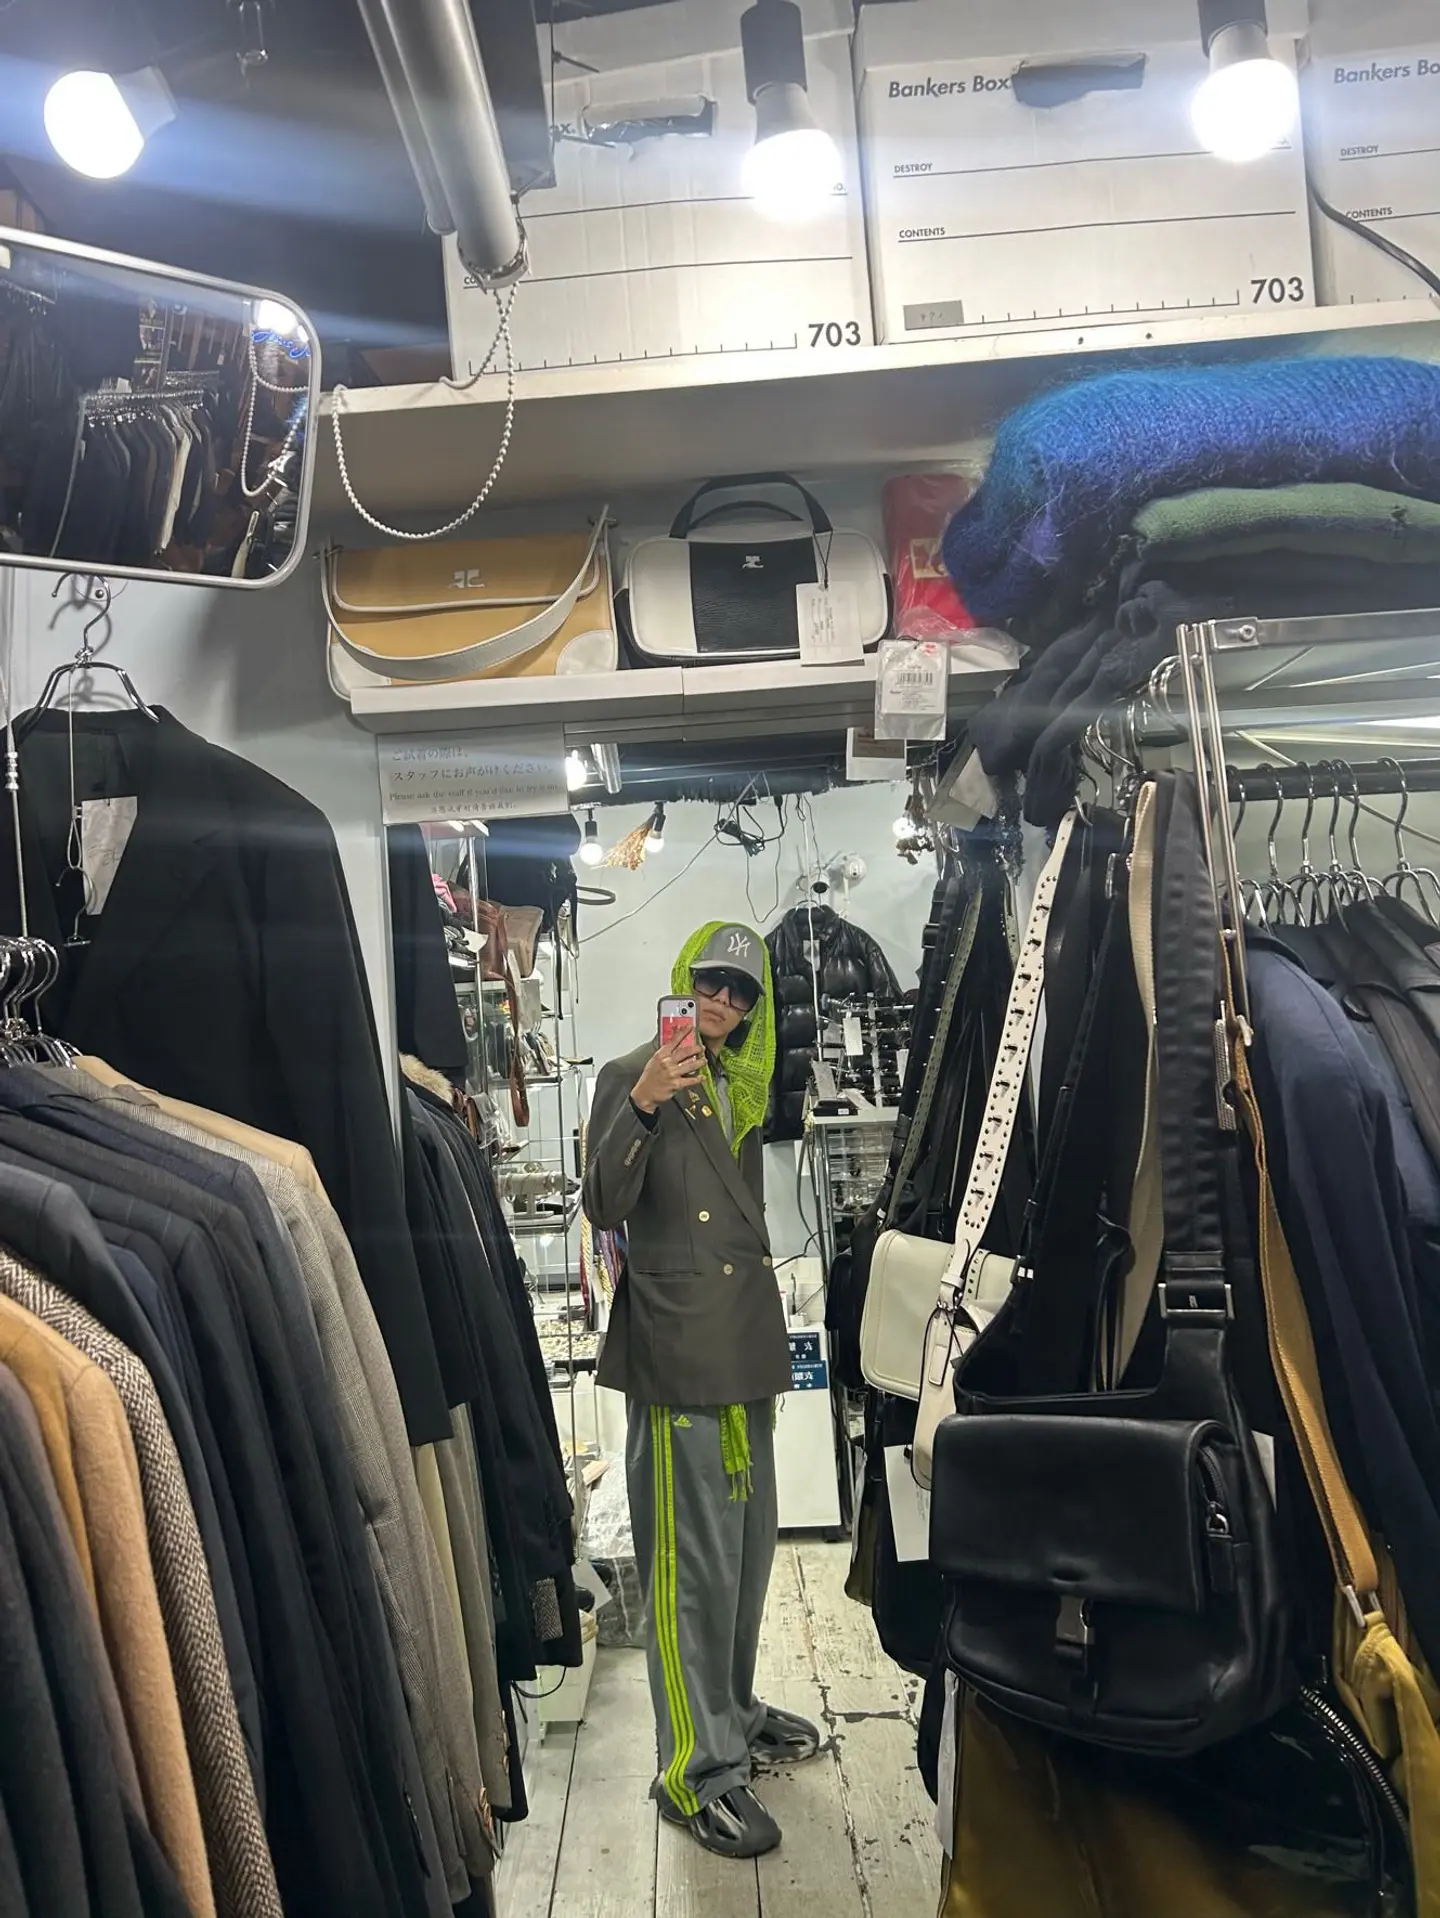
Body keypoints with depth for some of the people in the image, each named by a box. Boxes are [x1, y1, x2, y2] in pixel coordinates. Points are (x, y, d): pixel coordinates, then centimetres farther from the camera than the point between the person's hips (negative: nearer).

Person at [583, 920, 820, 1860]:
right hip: (676, 1349, -8)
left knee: (749, 1538, 17)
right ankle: (699, 1769, 9)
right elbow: (607, 1207, -18)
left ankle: (734, 1712, 34)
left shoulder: (742, 1085, 15)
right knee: (695, 1557, -3)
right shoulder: (634, 1077, -7)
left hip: (746, 1342, 8)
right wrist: (642, 1106, -31)